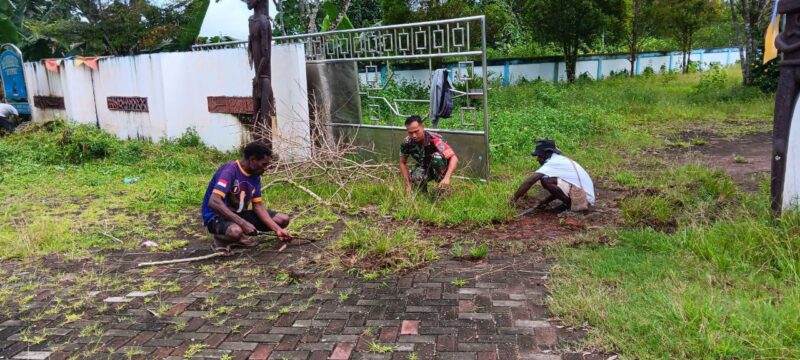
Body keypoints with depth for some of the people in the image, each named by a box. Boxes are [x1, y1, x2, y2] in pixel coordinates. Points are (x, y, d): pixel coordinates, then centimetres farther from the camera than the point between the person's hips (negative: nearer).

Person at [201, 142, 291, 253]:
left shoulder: (255, 176, 1)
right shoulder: (229, 171, -24)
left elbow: (258, 206, 2)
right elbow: (213, 202, -35)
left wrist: (278, 229, -10)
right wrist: (243, 223, -38)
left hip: (239, 214, 8)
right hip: (217, 216, -8)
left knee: (283, 220, -1)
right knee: (236, 231, -43)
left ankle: (237, 238, 3)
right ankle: (221, 238, -6)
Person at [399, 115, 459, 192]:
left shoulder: (434, 139, -32)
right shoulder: (407, 143, -19)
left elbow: (454, 158, -39)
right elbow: (403, 163, -4)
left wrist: (447, 178, -54)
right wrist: (408, 185, -14)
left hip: (440, 168, -2)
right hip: (423, 168, 2)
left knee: (437, 156, -36)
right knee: (416, 179, -33)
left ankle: (442, 188, -16)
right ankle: (422, 191, 3)